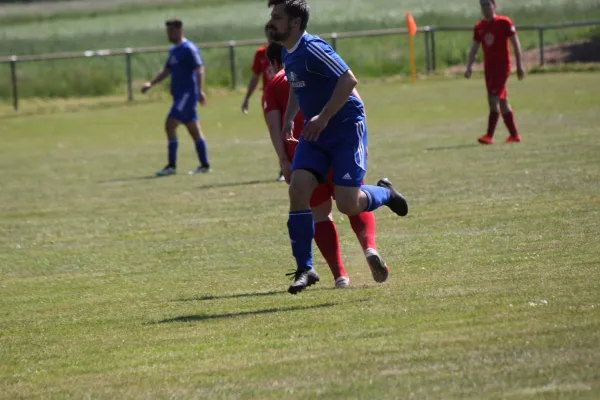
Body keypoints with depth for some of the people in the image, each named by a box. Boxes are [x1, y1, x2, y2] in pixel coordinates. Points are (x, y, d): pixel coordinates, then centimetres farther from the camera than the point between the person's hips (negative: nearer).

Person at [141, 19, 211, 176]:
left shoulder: (189, 49, -11)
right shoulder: (173, 50, 17)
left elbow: (199, 70, -17)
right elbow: (166, 71, 25)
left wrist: (200, 91, -26)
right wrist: (151, 84, 14)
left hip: (187, 93, -10)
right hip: (179, 94, 10)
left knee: (170, 125, -15)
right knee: (194, 129, 10)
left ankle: (172, 166, -14)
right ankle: (204, 165, 14)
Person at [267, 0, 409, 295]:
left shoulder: (312, 49, -20)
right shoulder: (287, 53, 8)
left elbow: (348, 80, -26)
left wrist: (324, 117, -26)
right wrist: (289, 117, 12)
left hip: (346, 129, -8)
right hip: (314, 132, 8)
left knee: (348, 205, -13)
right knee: (298, 190, -11)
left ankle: (384, 193, 22)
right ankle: (305, 269, -6)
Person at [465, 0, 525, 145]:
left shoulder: (504, 22, -5)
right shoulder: (479, 27, 10)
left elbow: (516, 44, -4)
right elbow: (474, 49, 13)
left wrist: (519, 65, -8)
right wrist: (469, 67, 0)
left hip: (502, 66, -6)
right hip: (488, 67, 6)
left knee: (494, 99, -16)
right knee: (502, 102, 10)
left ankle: (489, 135, -20)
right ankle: (514, 135, 18)